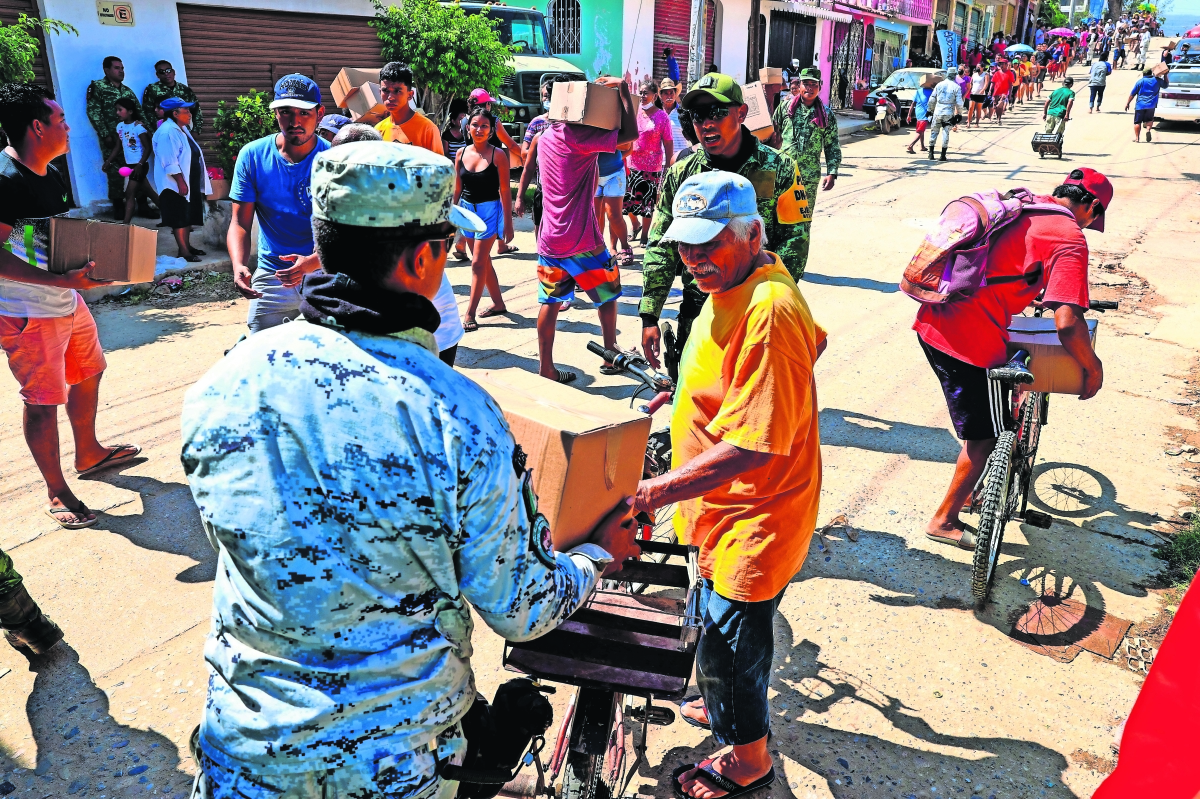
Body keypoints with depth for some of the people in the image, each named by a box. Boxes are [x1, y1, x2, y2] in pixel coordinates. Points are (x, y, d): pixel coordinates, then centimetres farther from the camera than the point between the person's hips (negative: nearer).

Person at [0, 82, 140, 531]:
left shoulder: (50, 174, 9)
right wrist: (62, 280, -31)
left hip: (68, 301, 10)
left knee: (88, 373, 22)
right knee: (43, 402, 0)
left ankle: (88, 454, 43)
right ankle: (57, 491, 15)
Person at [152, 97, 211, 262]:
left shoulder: (183, 129, 14)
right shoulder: (167, 132, -17)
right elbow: (170, 163, -23)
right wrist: (181, 183, -25)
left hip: (191, 182, 10)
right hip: (176, 185, -10)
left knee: (189, 216, 15)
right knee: (180, 218, -5)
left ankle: (187, 245, 25)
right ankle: (184, 251, -3)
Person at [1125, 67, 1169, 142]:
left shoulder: (1140, 81, -1)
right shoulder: (1157, 80, 6)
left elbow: (1132, 94, -1)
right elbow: (1166, 85, 24)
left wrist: (1127, 103, 6)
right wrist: (1165, 76, 28)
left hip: (1140, 105, -2)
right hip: (1151, 105, 2)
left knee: (1137, 122, 6)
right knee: (1149, 119, 18)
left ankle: (1137, 137, 3)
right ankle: (1148, 130, -12)